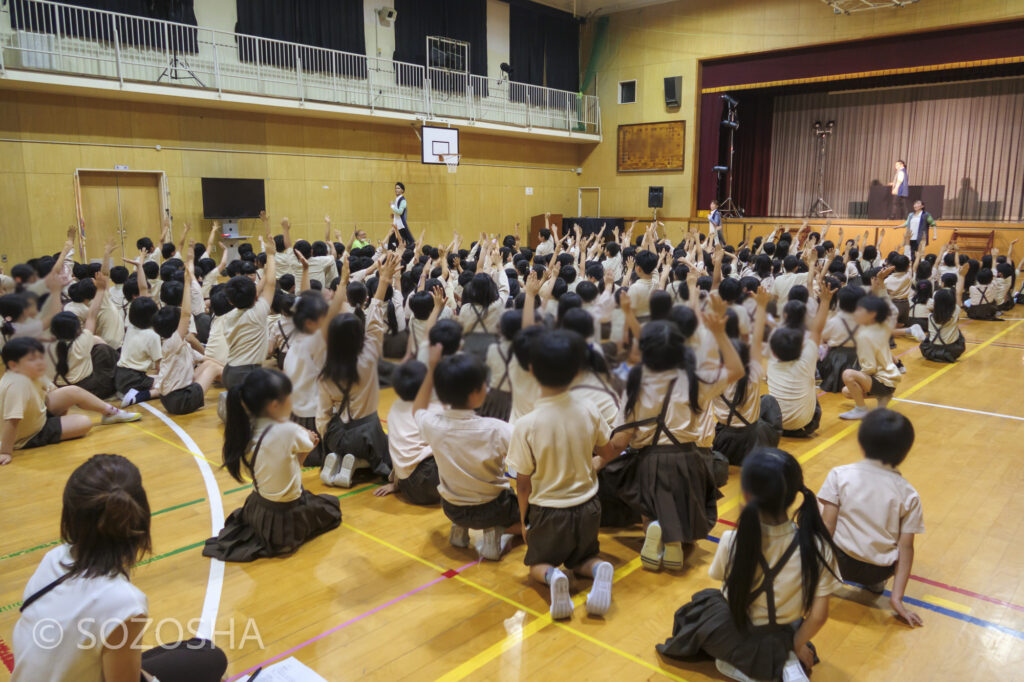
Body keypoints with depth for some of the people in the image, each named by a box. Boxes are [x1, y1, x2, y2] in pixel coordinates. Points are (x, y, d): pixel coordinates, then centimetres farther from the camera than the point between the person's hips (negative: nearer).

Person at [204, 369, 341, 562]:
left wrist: (304, 438, 2)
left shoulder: (246, 431, -7)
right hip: (284, 519, -6)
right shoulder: (288, 431, -26)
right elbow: (310, 442, -4)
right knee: (331, 504, 21)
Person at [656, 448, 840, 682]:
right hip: (781, 643, 2)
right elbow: (819, 615, -17)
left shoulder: (732, 541, -26)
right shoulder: (817, 546, -24)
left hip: (735, 641, -1)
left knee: (704, 600, 30)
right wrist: (797, 646, 1)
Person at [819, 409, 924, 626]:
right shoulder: (909, 496, -3)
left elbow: (827, 525, -9)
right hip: (880, 571, 2)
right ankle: (876, 584, 19)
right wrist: (897, 597, -1)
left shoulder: (840, 475, -7)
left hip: (840, 562, -1)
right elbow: (906, 548, -4)